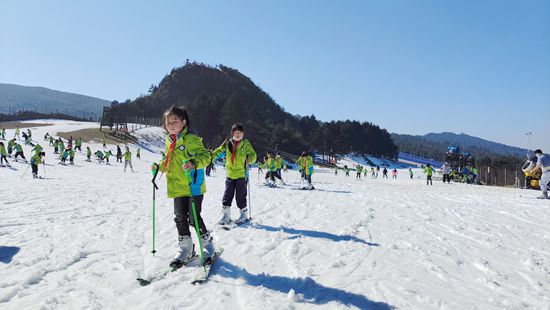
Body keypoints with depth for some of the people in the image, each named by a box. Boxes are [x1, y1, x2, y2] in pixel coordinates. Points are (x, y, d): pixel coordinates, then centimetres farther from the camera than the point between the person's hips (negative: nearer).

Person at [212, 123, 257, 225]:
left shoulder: (245, 143, -2)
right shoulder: (228, 143, 5)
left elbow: (253, 154, -2)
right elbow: (219, 150, 9)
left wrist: (249, 160, -23)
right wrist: (211, 155, -6)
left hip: (241, 174, -3)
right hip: (230, 174, 3)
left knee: (240, 196, 2)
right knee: (227, 195, 5)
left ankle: (244, 214, 18)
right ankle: (226, 215, 15)